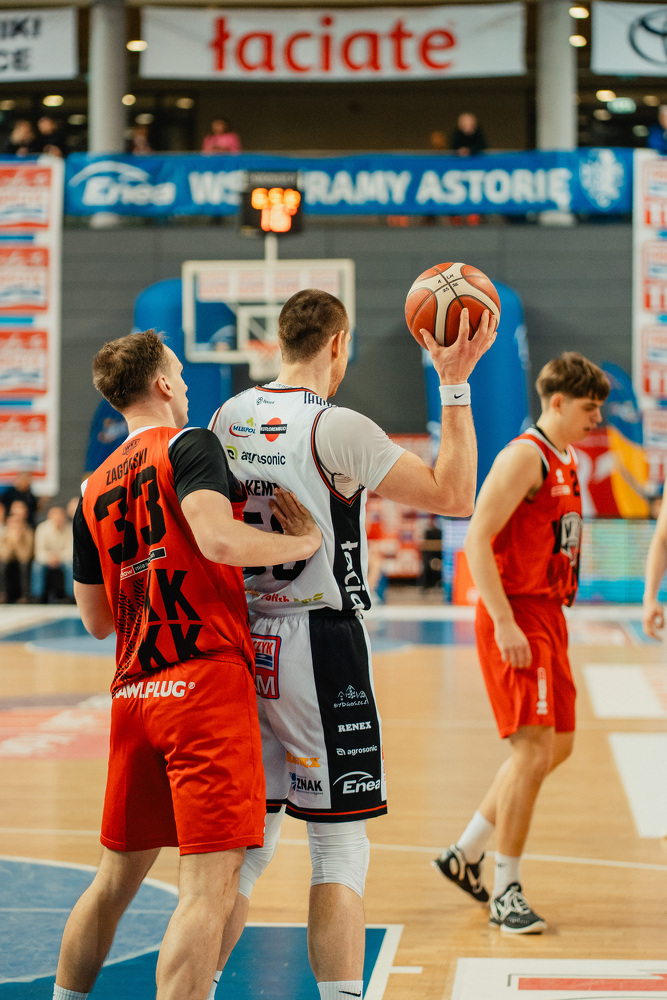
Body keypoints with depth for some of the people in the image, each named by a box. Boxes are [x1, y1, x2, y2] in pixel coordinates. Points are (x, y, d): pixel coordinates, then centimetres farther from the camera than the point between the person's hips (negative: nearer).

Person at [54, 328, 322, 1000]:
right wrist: (302, 542, -8)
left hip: (132, 693, 8)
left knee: (116, 876, 21)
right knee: (210, 886, -8)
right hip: (207, 677, -7)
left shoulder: (92, 491, 16)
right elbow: (218, 539, -22)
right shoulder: (189, 445, -3)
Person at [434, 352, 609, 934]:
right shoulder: (524, 456, -14)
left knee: (558, 746, 14)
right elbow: (477, 540, -21)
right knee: (534, 749, -12)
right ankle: (507, 892, -2)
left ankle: (465, 854, 25)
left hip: (548, 615, 10)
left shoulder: (567, 461, 16)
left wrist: (554, 617, 19)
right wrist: (504, 623, -25)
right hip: (517, 618, -10)